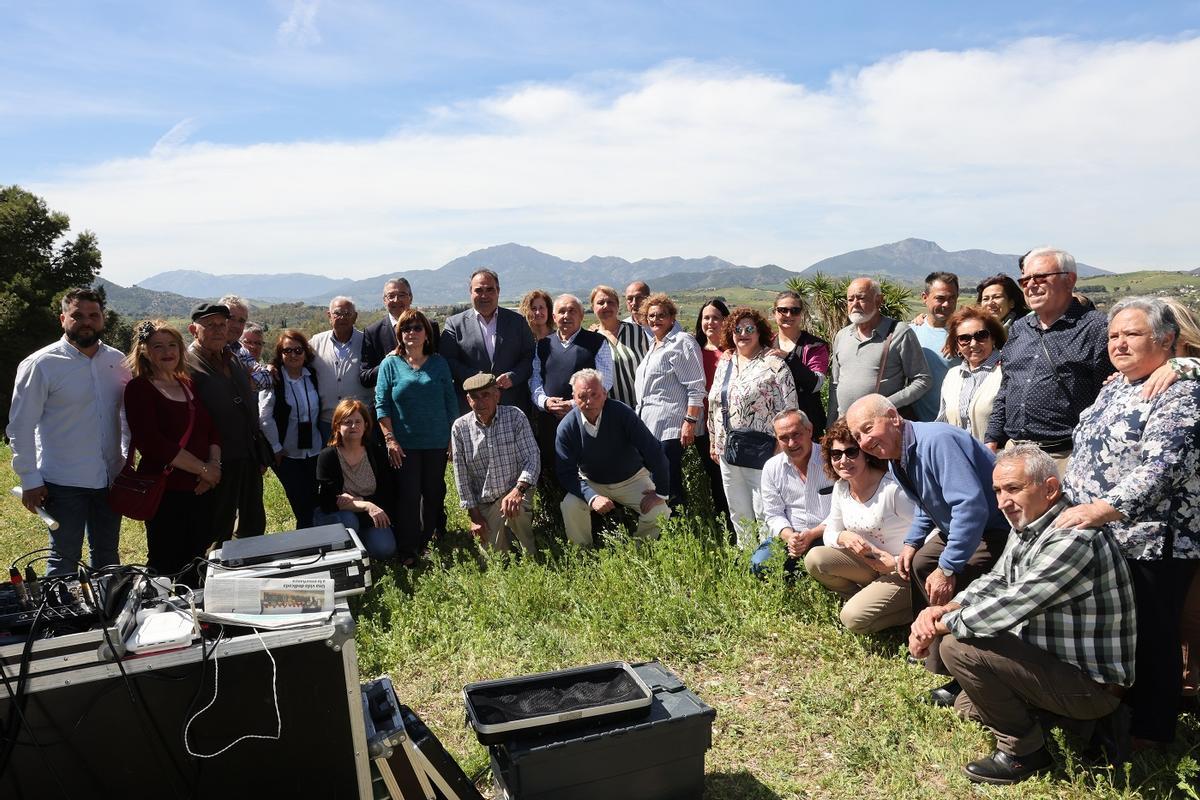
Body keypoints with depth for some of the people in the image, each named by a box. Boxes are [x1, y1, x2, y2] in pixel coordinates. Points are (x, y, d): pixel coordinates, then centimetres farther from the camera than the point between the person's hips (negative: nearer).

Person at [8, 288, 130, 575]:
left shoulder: (117, 361, 4)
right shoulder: (40, 365, -9)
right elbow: (21, 427, -7)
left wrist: (129, 459, 10)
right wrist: (29, 480, -9)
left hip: (110, 478, 4)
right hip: (64, 483, -4)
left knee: (107, 556, 16)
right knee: (64, 559, 4)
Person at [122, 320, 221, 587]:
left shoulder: (190, 385, 15)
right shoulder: (139, 388, -6)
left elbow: (212, 430, 13)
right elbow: (152, 443, -16)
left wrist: (213, 464, -6)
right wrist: (203, 469, -14)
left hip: (201, 490, 6)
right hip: (165, 491, -6)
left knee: (194, 569, 14)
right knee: (166, 566, 1)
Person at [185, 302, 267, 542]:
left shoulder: (234, 360, 13)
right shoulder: (186, 367, -12)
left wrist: (260, 455, 16)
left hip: (249, 461, 8)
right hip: (219, 466, -7)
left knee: (254, 526, 17)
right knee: (219, 534, 5)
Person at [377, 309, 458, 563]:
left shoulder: (439, 363, 5)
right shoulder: (390, 364, -1)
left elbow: (451, 401, 7)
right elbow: (381, 404, -3)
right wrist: (390, 439, -10)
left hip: (437, 443, 2)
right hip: (404, 444, -2)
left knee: (434, 493, 11)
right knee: (408, 495, -1)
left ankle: (430, 541, 27)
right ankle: (408, 551, 9)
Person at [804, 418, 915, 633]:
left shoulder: (893, 488, -23)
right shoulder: (841, 488, -1)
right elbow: (829, 534, 6)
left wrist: (896, 563, -22)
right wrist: (844, 537, -18)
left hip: (903, 570, -7)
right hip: (870, 563, 7)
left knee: (854, 618, -21)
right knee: (814, 559, -14)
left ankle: (914, 607, 3)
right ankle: (867, 599, 3)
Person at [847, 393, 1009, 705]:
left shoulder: (937, 440, -29)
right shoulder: (899, 456, 4)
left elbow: (971, 506, -36)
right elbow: (926, 504, 21)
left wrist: (948, 568, -33)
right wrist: (912, 542, 7)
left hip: (996, 530, -11)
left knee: (947, 589, -24)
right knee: (918, 565, 18)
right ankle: (931, 646, 34)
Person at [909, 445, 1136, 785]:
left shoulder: (1072, 539, -30)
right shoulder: (1026, 528, 1)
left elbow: (1008, 607, -32)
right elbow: (994, 581, 7)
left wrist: (940, 626, -19)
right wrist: (944, 609, -12)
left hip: (1091, 682, -10)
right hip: (1055, 659, 10)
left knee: (958, 648, -23)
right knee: (967, 705, 24)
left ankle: (1024, 751, -4)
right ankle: (1082, 719, 16)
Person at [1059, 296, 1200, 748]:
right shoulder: (1112, 390, 12)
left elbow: (1160, 469, -28)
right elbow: (1086, 457, 20)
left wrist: (1102, 509, -37)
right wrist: (1067, 504, 18)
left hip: (1150, 544, -8)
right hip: (1099, 538, 9)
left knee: (1149, 638, 6)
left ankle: (1150, 731, 24)